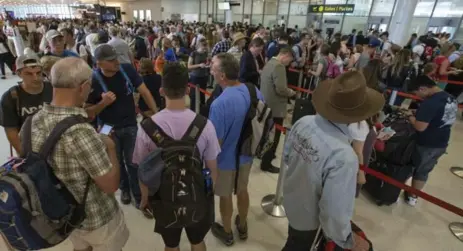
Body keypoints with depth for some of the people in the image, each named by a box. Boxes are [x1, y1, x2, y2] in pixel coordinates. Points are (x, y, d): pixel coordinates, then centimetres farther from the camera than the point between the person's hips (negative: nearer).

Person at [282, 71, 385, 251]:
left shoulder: (304, 122, -20)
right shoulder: (343, 157, -40)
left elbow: (287, 157, -3)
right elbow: (334, 212, -31)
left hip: (291, 199, 6)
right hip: (308, 215, -6)